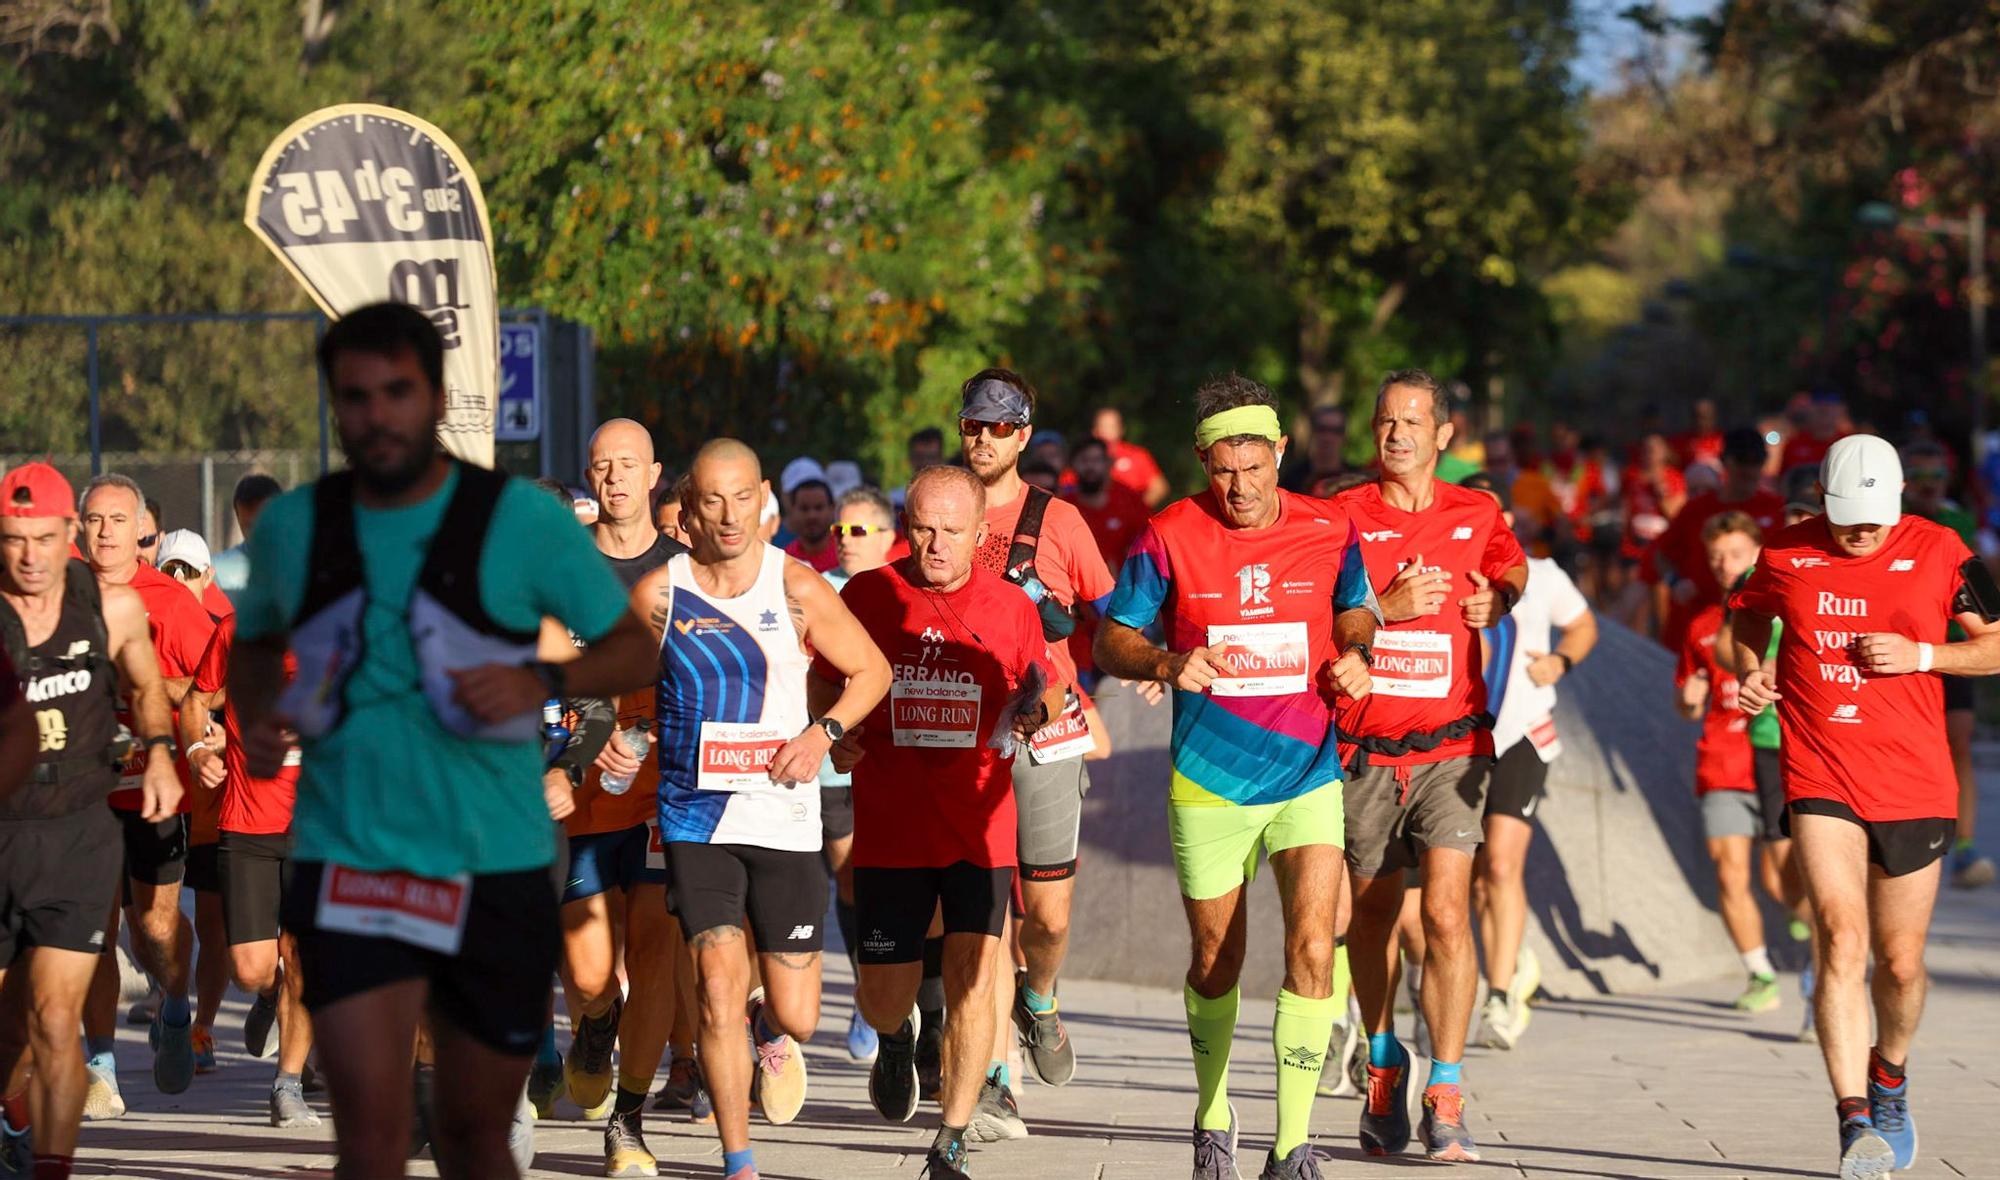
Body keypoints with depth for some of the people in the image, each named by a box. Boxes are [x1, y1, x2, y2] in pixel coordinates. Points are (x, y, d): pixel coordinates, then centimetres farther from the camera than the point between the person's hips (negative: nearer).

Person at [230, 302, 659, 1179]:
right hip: (347, 865, 0)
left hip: (495, 872, 0)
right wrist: (254, 718, 1)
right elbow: (255, 642, 23)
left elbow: (634, 649, 3)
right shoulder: (292, 527, 3)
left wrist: (541, 682, -16)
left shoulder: (523, 520, -3)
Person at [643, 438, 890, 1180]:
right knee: (717, 987, -12)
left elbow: (872, 672, 6)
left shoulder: (797, 589, -4)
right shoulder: (658, 595, -2)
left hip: (784, 818, 0)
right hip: (694, 819, 0)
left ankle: (770, 1028, 40)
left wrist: (822, 732, -9)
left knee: (795, 1016, 1)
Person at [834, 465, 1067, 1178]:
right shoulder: (867, 595, 0)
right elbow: (825, 680, 12)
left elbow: (1048, 691, 12)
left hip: (980, 830, 0)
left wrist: (1037, 710, -11)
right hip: (889, 829, 0)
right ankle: (896, 1038, 43)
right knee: (883, 997, 4)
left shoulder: (1011, 607, 1)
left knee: (973, 980, -10)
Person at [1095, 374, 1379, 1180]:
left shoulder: (1329, 531, -3)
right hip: (1209, 781, 0)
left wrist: (1354, 653, -5)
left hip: (1308, 774, 0)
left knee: (1313, 950, -15)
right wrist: (1166, 664, -21)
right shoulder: (1169, 537, -8)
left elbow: (1354, 608, 17)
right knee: (1215, 963, 12)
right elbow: (1110, 640, -1)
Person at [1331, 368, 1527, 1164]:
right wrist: (1390, 608, -19)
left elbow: (1513, 571, -1)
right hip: (1363, 748, 1)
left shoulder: (1477, 515, 8)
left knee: (1446, 912, -14)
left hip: (1450, 746, -1)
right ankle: (1384, 1069, 35)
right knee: (1372, 913, 12)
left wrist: (1497, 598, -24)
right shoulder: (1342, 517, 3)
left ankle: (1445, 1099, -12)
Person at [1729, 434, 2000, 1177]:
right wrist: (1752, 673, 1)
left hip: (1915, 783, 1)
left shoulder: (1937, 552, -1)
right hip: (1820, 780, -1)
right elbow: (1749, 616, 21)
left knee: (1900, 962, 9)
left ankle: (1889, 1078, 39)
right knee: (1842, 939, -18)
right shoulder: (1786, 554, 2)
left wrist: (1921, 655, -10)